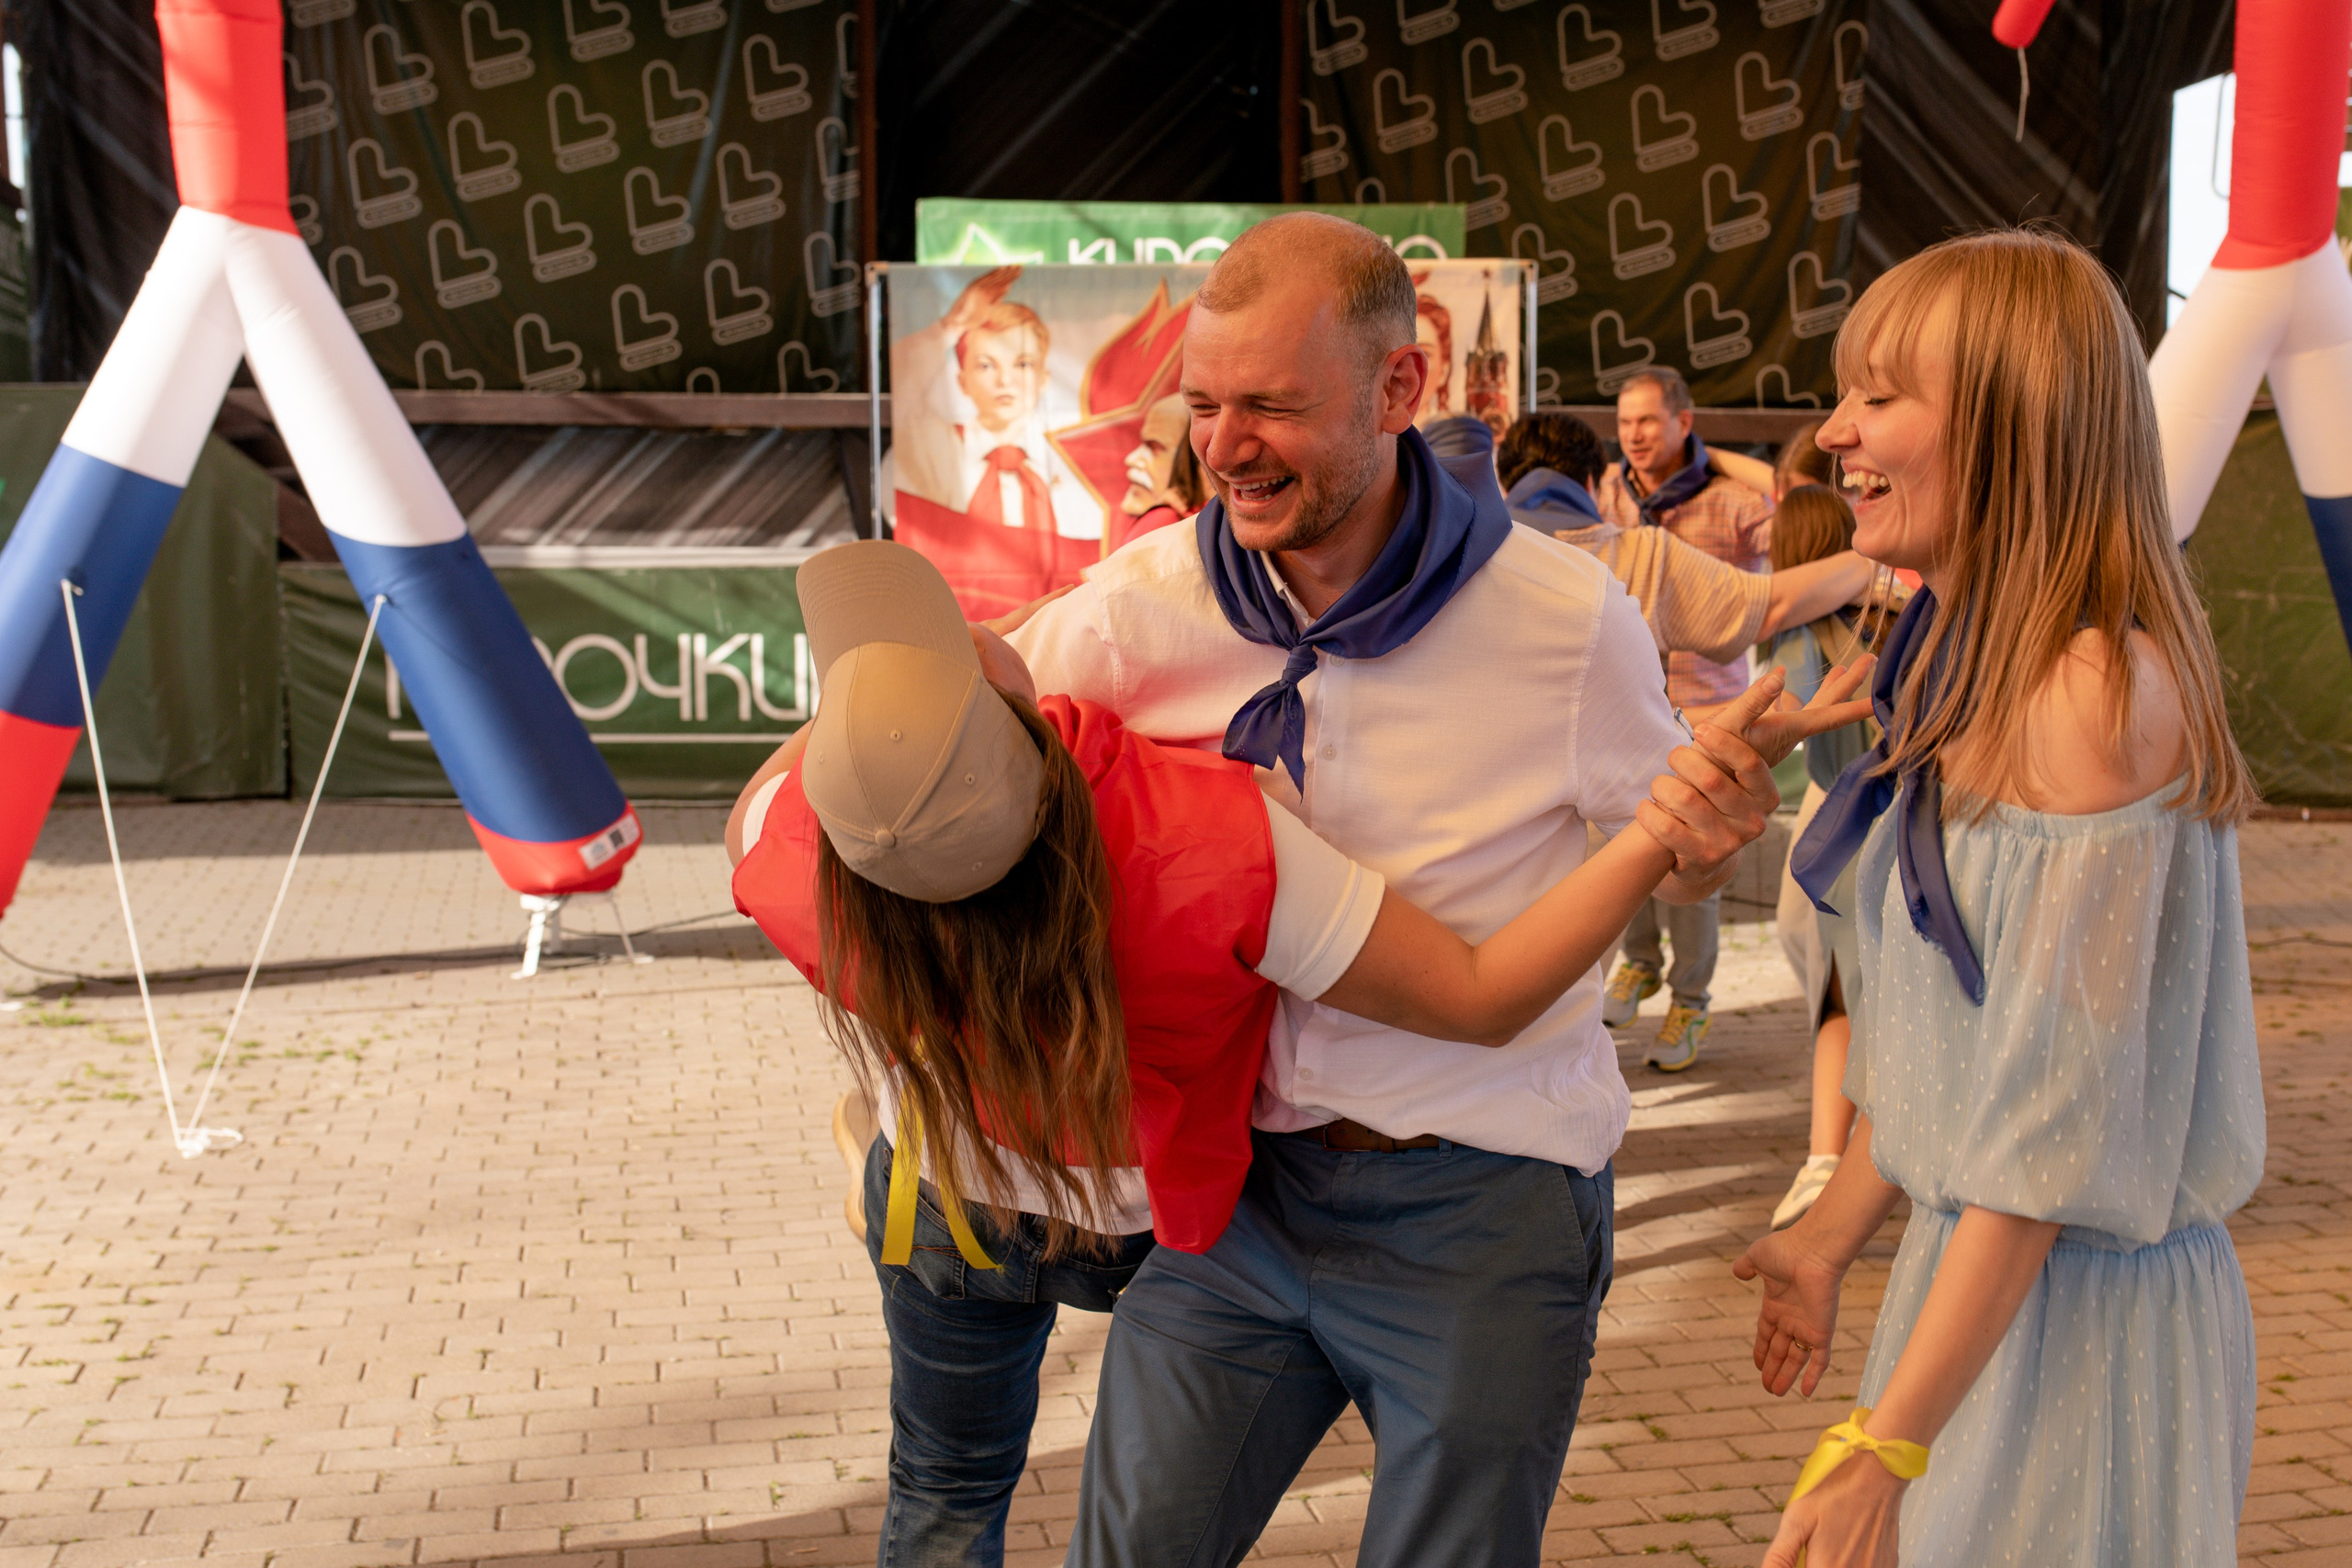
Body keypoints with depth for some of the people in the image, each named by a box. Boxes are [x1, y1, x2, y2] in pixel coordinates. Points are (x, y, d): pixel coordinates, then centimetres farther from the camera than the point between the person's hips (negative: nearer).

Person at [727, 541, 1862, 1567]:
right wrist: (1677, 822, -37)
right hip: (1159, 1220, -1)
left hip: (951, 1216, 2)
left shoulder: (790, 846, -36)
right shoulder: (1212, 844, -44)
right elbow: (1484, 999, -36)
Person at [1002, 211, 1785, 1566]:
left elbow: (1675, 871, 1)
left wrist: (1718, 827, -22)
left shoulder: (1566, 617, -12)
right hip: (1237, 1181, 3)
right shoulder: (1140, 604, -7)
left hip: (1480, 1210, -2)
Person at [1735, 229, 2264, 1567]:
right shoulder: (1978, 670, 7)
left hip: (2083, 1303, -8)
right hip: (1974, 1259, 9)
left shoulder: (2095, 694, -22)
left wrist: (1887, 1444, -22)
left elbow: (2058, 1114, -24)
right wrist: (1835, 1236, 18)